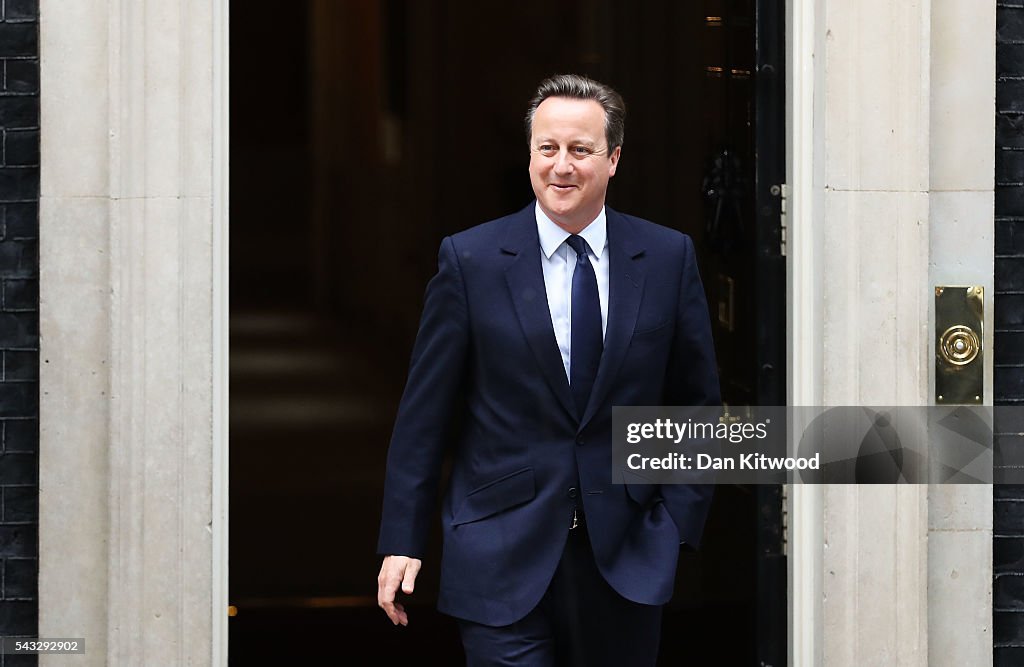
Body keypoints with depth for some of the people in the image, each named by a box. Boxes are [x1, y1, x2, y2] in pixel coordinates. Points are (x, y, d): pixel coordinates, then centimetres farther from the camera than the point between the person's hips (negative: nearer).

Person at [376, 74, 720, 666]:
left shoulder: (669, 257, 3)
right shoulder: (470, 260, -1)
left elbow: (698, 402, 9)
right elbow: (425, 412, 0)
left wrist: (678, 521, 0)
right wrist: (402, 541, -3)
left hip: (627, 553, 2)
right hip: (504, 556, -2)